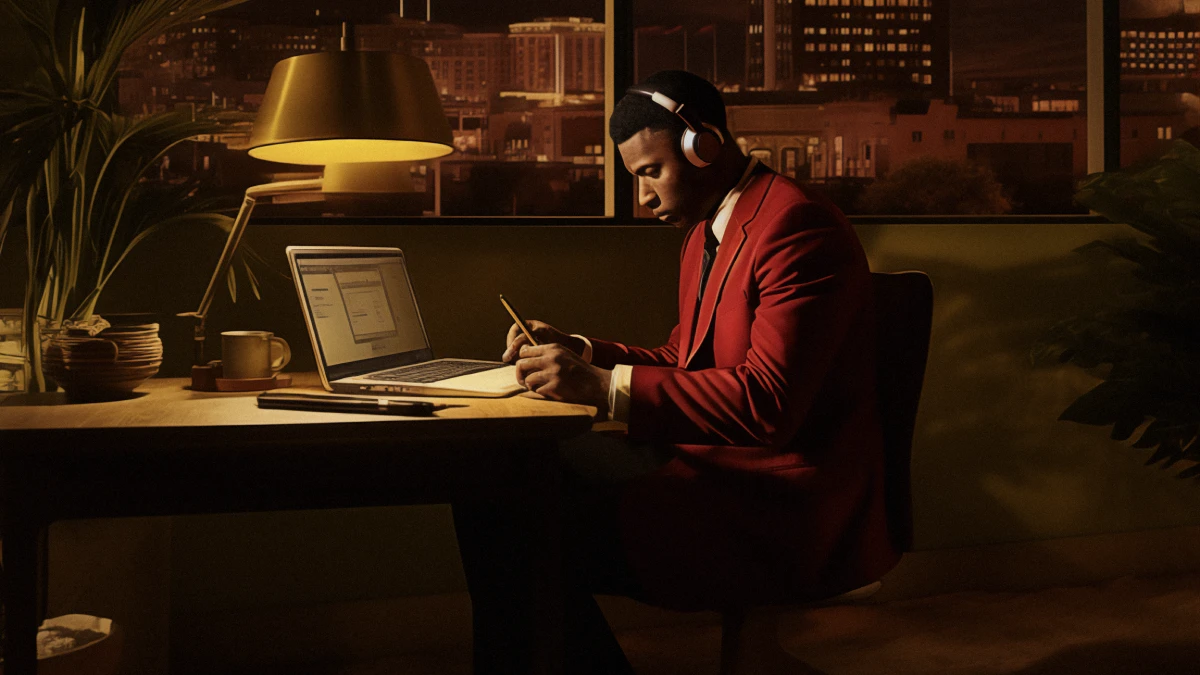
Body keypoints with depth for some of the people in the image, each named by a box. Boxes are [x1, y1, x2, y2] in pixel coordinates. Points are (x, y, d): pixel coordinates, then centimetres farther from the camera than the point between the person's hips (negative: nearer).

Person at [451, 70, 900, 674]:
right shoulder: (705, 233, 18)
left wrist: (604, 386, -25)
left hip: (785, 510, -10)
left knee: (526, 542, -24)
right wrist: (579, 353, 6)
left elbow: (768, 403, -25)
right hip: (708, 463, 10)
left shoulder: (799, 229, -15)